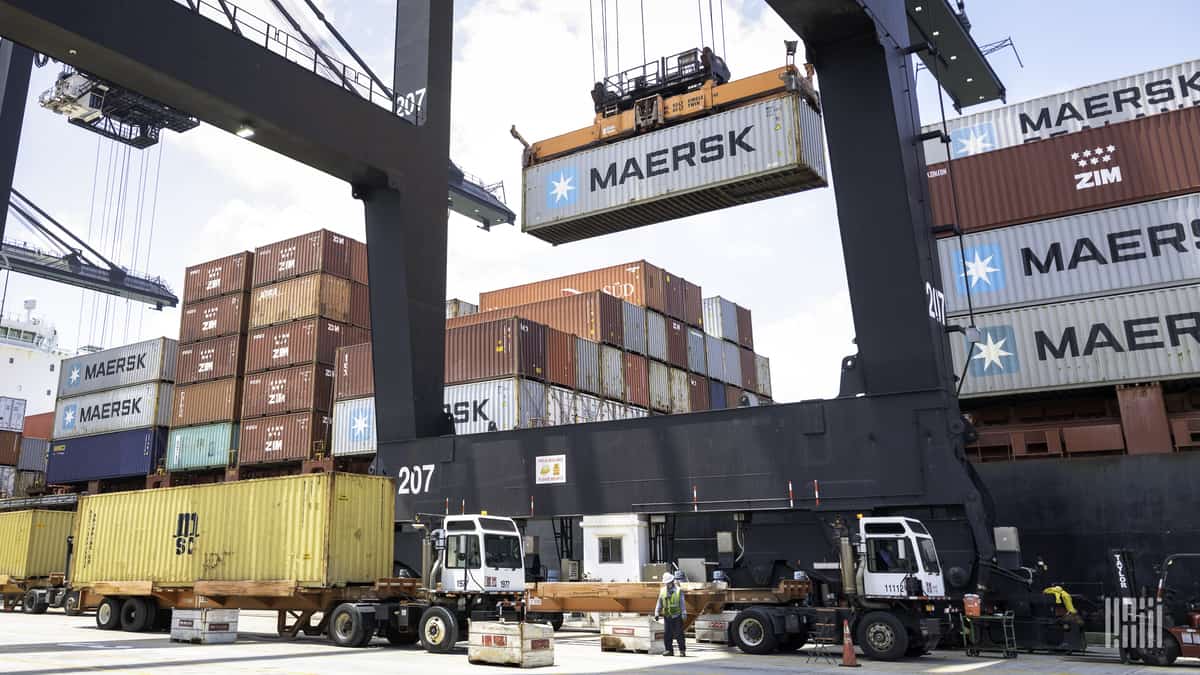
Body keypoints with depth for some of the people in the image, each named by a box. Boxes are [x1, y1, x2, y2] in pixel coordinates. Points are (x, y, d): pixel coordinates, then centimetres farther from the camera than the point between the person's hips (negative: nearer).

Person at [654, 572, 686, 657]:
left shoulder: (678, 590, -4)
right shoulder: (662, 591, 8)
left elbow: (682, 603, -5)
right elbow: (659, 603, 9)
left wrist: (684, 614, -11)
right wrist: (657, 613, 2)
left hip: (677, 617, -4)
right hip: (667, 617, 4)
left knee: (679, 634, -2)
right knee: (666, 634, 3)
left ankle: (682, 651, 6)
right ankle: (669, 650, 12)